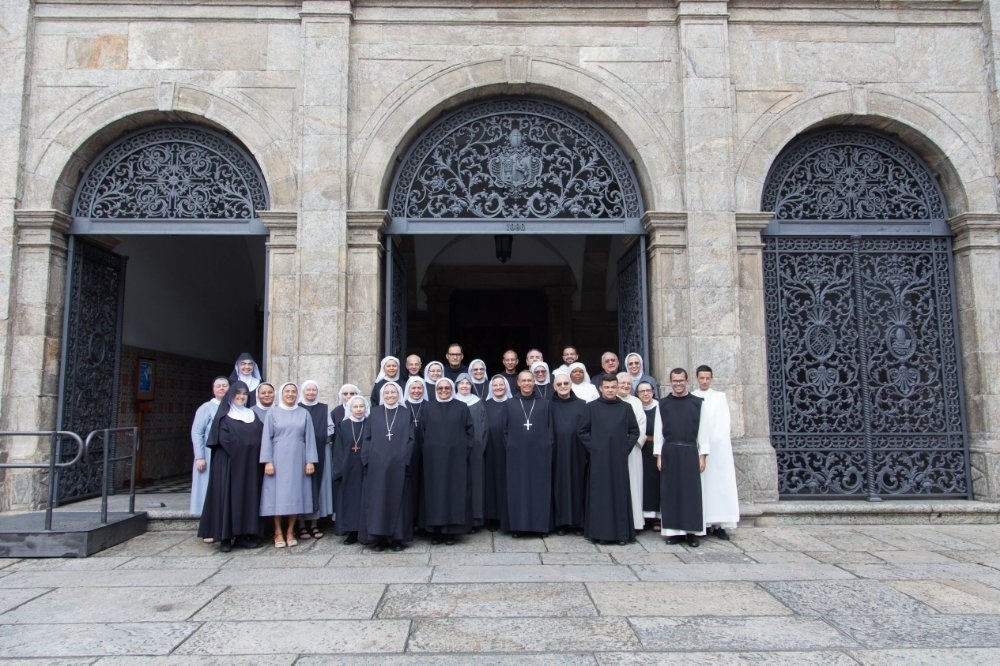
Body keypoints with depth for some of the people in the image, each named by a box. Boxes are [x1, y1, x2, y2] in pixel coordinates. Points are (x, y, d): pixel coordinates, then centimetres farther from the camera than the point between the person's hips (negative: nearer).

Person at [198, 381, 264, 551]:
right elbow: (224, 439, -8)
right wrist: (239, 451, -13)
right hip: (229, 463, -4)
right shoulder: (224, 416, 4)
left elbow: (262, 436, 8)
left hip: (251, 465, 4)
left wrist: (253, 455, -6)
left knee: (249, 497, 2)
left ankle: (245, 534, 6)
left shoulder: (252, 415, 16)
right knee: (229, 497, -5)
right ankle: (225, 537, -2)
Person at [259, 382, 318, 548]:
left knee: (295, 494, 3)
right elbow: (266, 438, -1)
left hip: (297, 460, 1)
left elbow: (309, 438, 4)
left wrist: (310, 461, -3)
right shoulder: (273, 413, 4)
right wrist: (267, 461, -9)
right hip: (278, 460, -1)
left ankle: (290, 531, 12)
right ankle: (278, 532, 9)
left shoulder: (304, 414, 7)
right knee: (277, 494, -1)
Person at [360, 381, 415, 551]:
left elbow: (410, 439, 3)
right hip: (377, 464, 1)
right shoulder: (374, 413, 9)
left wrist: (405, 459, -7)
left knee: (398, 499, 2)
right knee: (377, 499, 1)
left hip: (398, 465, -1)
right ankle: (378, 538, 8)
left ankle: (397, 538, 9)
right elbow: (368, 437, 6)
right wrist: (366, 460, -3)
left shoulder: (406, 413, 7)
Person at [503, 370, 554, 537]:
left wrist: (547, 447, -2)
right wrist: (510, 446, -1)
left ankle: (541, 525, 11)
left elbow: (550, 428, 5)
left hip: (539, 454, 0)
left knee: (540, 487, 3)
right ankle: (517, 525, 9)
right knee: (517, 488, 3)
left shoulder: (545, 403, 5)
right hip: (517, 454, 0)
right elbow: (505, 429, 7)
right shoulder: (509, 404, 6)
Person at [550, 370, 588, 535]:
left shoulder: (582, 405, 6)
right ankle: (561, 523, 10)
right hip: (557, 453, 0)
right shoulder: (549, 406, 5)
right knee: (559, 485, 2)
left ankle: (578, 521, 13)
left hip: (577, 452, 0)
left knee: (577, 484, 3)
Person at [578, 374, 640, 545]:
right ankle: (601, 532, 9)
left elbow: (634, 431, 9)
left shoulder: (626, 407, 4)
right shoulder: (592, 407, 2)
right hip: (598, 459, -1)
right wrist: (592, 448, -3)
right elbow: (583, 431, 5)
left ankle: (621, 533, 11)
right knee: (599, 494, 2)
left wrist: (625, 448, 0)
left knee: (620, 493, 3)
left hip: (619, 459, 1)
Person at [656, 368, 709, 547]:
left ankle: (692, 531, 9)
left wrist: (703, 454, -1)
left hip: (690, 451, -1)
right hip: (669, 452, 1)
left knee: (692, 491, 2)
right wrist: (659, 455, 0)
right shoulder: (663, 404, 6)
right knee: (670, 491, 3)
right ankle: (674, 531, 10)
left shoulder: (697, 402, 4)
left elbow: (702, 430, 4)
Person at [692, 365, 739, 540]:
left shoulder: (720, 397, 11)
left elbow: (724, 422, 5)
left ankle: (719, 524, 1)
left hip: (718, 446, 1)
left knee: (720, 483, -2)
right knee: (701, 485, -2)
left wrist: (714, 440, -8)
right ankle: (703, 524, 0)